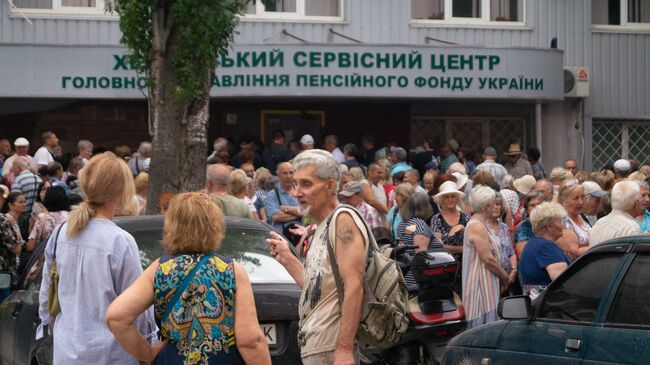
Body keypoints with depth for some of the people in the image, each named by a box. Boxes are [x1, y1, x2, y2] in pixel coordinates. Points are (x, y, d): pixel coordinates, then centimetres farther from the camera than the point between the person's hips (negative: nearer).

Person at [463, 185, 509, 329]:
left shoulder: (478, 224, 16)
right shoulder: (477, 227, -17)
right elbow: (488, 259, -19)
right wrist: (505, 277, -7)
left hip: (486, 284, 10)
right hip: (481, 284, -10)